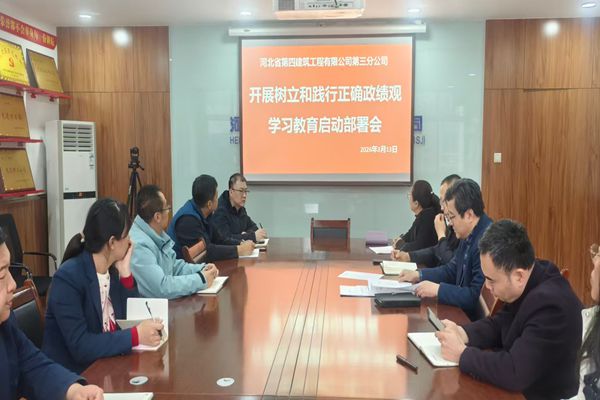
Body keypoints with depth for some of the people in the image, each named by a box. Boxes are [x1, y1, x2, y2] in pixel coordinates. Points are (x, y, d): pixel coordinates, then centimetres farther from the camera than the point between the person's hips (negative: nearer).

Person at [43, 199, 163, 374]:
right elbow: (80, 346, -24)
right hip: (72, 374, -6)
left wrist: (125, 273, -7)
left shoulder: (112, 270, 0)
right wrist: (136, 335, -26)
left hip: (107, 366, 6)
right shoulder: (67, 278, -20)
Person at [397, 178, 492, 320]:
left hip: (477, 318, -8)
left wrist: (438, 289, -19)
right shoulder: (469, 235, 4)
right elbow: (451, 270, 16)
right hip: (463, 312, 8)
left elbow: (476, 296, -26)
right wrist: (418, 275, 6)